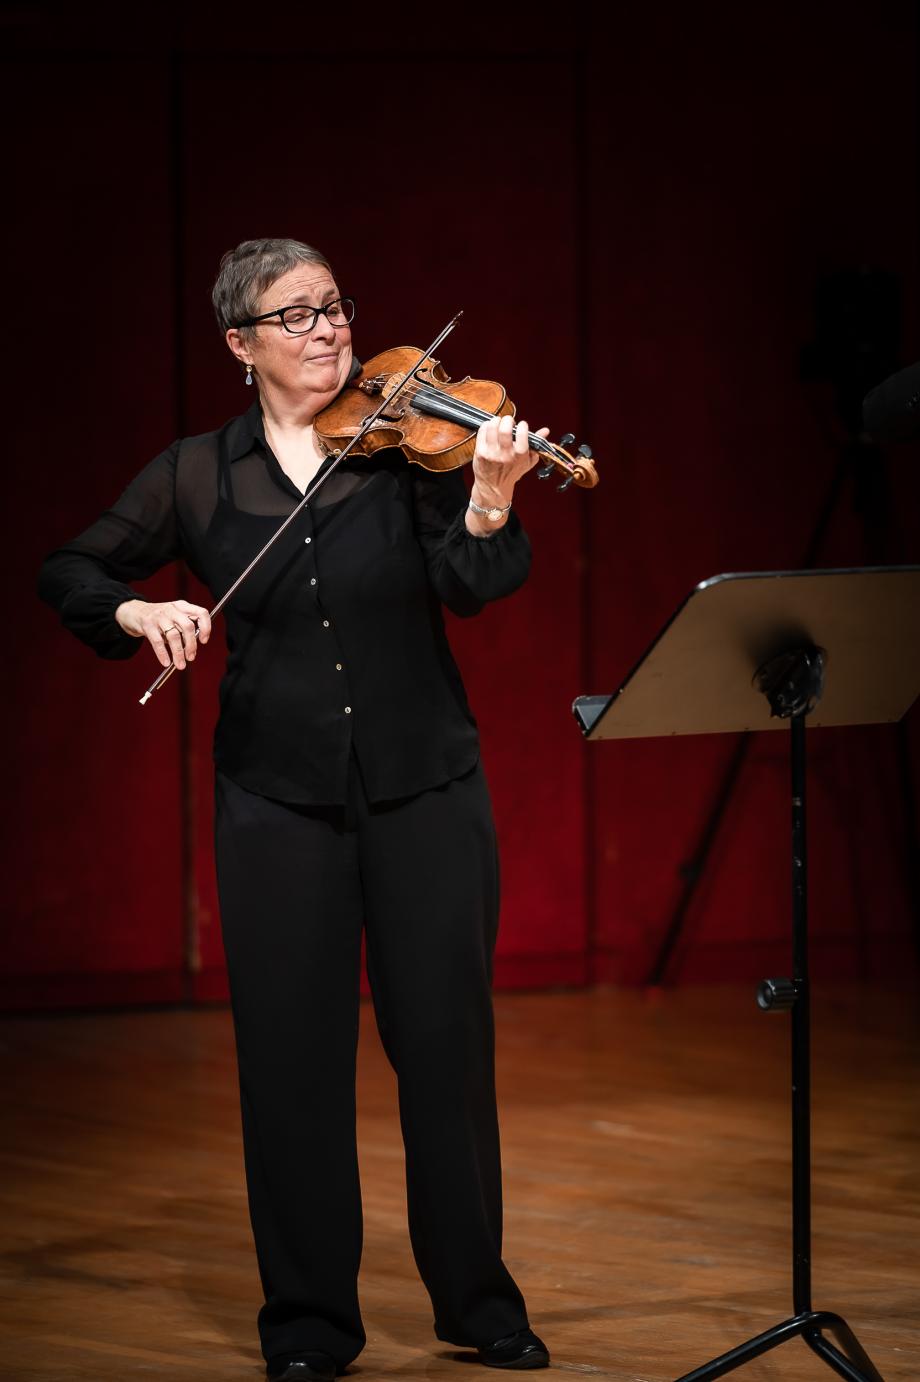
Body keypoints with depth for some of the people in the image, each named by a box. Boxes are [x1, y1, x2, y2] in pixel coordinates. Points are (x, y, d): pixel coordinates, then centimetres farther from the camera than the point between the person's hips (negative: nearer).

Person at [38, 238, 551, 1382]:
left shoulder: (404, 442, -2)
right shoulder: (199, 475, 3)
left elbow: (472, 588, -14)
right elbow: (69, 574, 10)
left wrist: (489, 502, -34)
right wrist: (138, 611, -10)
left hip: (424, 790, -1)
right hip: (277, 800, 1)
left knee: (446, 1042, 3)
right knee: (292, 1055, 3)